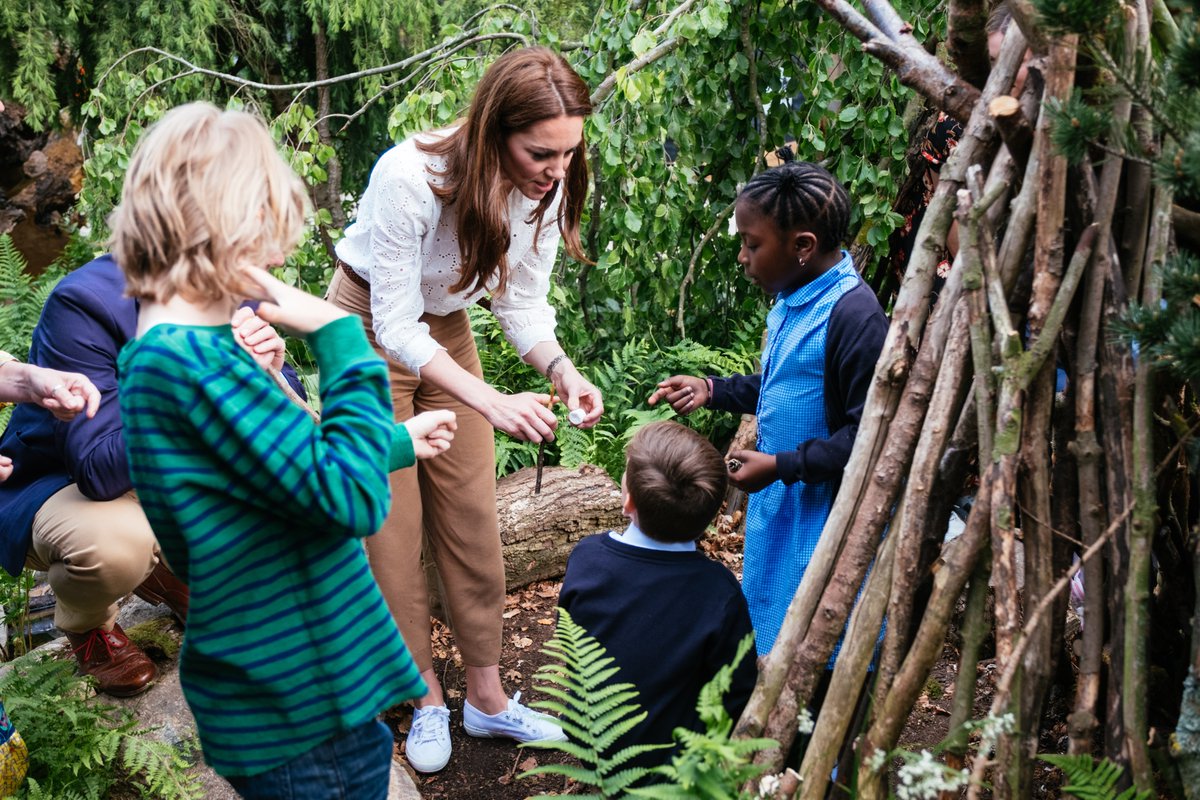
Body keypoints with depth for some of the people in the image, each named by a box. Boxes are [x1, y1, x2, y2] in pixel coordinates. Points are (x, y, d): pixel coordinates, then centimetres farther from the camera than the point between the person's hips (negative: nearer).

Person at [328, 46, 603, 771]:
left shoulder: (547, 186, -18)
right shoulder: (409, 177, -35)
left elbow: (524, 302, -9)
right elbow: (396, 327, -31)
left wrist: (563, 370, -29)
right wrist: (492, 402, -41)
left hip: (446, 329, 5)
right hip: (371, 328, -5)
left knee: (473, 516, 6)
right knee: (395, 525, 2)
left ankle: (487, 696, 20)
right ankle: (427, 698, 21)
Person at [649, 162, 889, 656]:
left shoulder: (853, 315, -24)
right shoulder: (790, 300, 6)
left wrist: (781, 465, -23)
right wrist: (712, 391, 8)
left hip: (823, 517, -9)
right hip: (778, 503, 9)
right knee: (768, 626, 22)